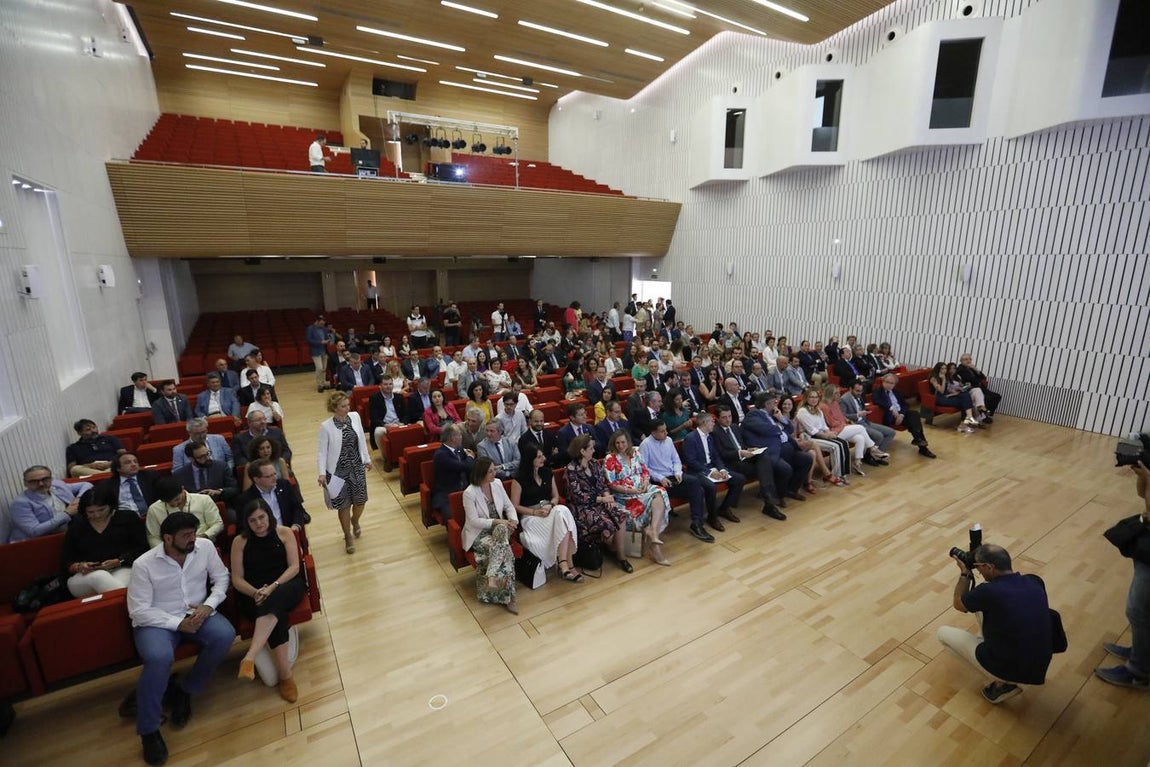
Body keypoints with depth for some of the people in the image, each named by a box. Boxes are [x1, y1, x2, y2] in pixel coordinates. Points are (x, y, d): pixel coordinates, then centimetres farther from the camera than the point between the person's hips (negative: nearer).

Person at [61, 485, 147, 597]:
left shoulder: (128, 518, 11)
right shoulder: (76, 527, 19)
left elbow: (142, 549, 4)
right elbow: (65, 563, 16)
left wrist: (118, 562, -12)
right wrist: (79, 567, -7)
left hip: (123, 569, -1)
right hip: (86, 576, 1)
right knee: (99, 576, -37)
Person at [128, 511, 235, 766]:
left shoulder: (205, 546, -8)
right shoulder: (144, 564, -16)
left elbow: (221, 577, 2)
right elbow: (138, 611, -13)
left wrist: (208, 605, -14)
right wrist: (177, 624, -19)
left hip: (196, 613, 3)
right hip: (156, 621, -3)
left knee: (225, 635, -24)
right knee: (159, 658, -33)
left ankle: (185, 690, 1)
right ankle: (148, 731, -9)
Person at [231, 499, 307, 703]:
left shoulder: (284, 532, 4)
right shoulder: (240, 541, 6)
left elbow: (294, 567, -2)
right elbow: (237, 579, 3)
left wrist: (273, 587, -18)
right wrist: (255, 592, -16)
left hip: (287, 585, 0)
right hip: (253, 593, 0)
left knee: (274, 601, -37)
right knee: (276, 615, -31)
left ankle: (250, 657, -43)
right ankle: (285, 674, -28)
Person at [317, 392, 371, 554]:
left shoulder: (355, 416, -6)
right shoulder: (326, 426, -16)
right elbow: (322, 451, -11)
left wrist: (367, 458, 12)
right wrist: (322, 472, -19)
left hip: (357, 467, 3)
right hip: (339, 470, -3)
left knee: (360, 501, 13)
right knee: (344, 505, 7)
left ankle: (355, 521, 47)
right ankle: (348, 537, 29)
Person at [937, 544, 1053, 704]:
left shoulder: (988, 591, -24)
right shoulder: (1035, 582, -8)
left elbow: (959, 604, -3)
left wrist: (965, 573, 4)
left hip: (1009, 671, -6)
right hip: (1039, 668, 6)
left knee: (943, 633, 13)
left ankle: (1003, 684, 10)